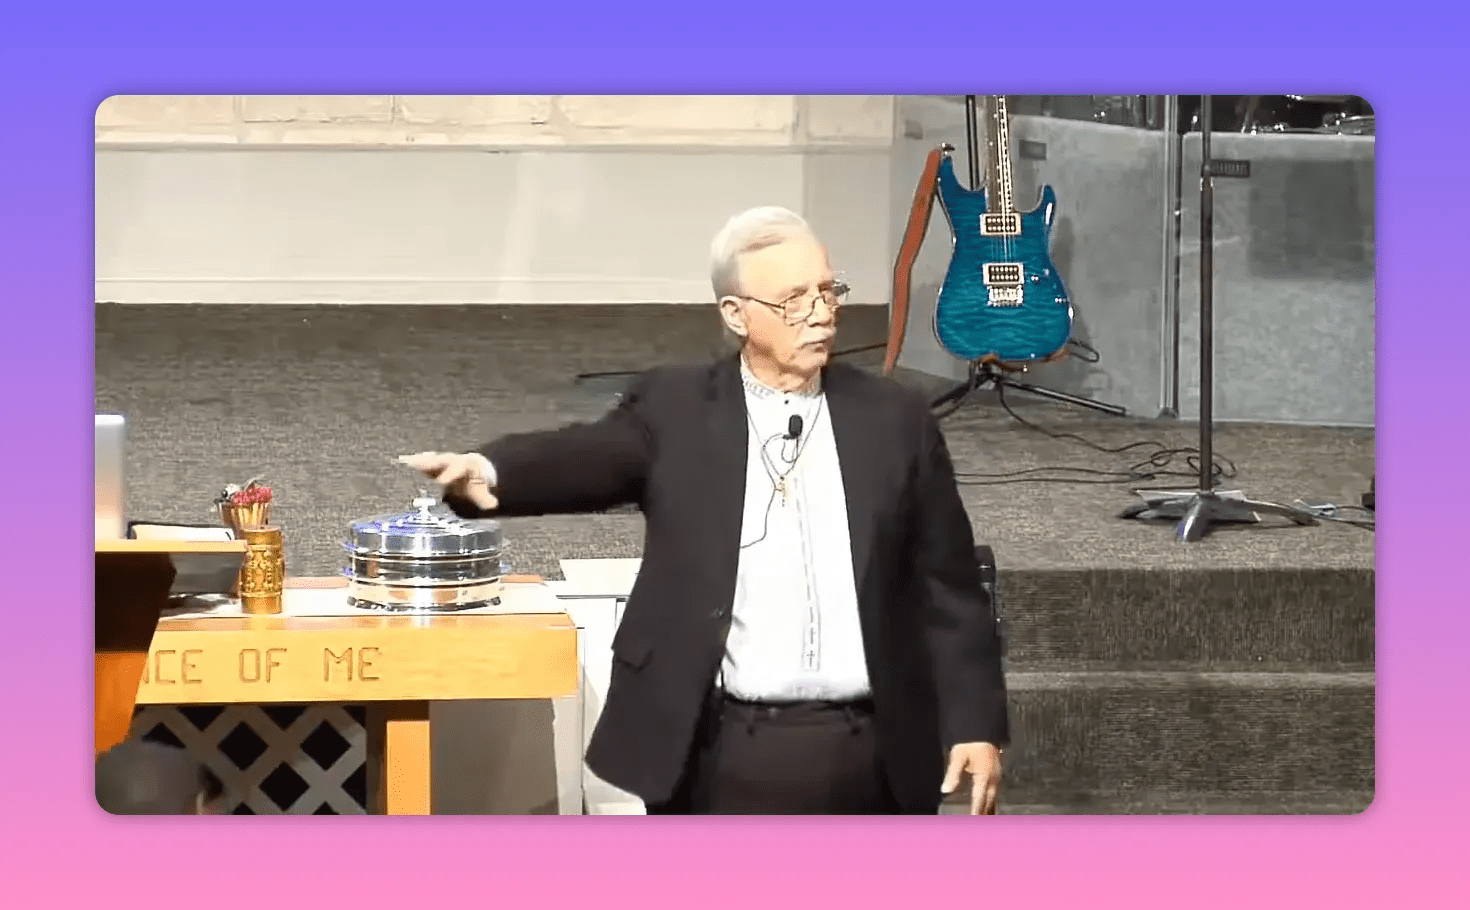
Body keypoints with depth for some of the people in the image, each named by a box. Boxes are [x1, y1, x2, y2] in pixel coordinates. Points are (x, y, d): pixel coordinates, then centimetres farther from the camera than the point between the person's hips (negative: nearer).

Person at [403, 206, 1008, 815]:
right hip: (718, 759, -1)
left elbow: (948, 590, 8)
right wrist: (487, 470, -37)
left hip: (864, 759, 1)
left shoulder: (893, 420, 7)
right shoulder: (673, 410, 3)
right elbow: (590, 457, -15)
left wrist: (975, 724, 0)